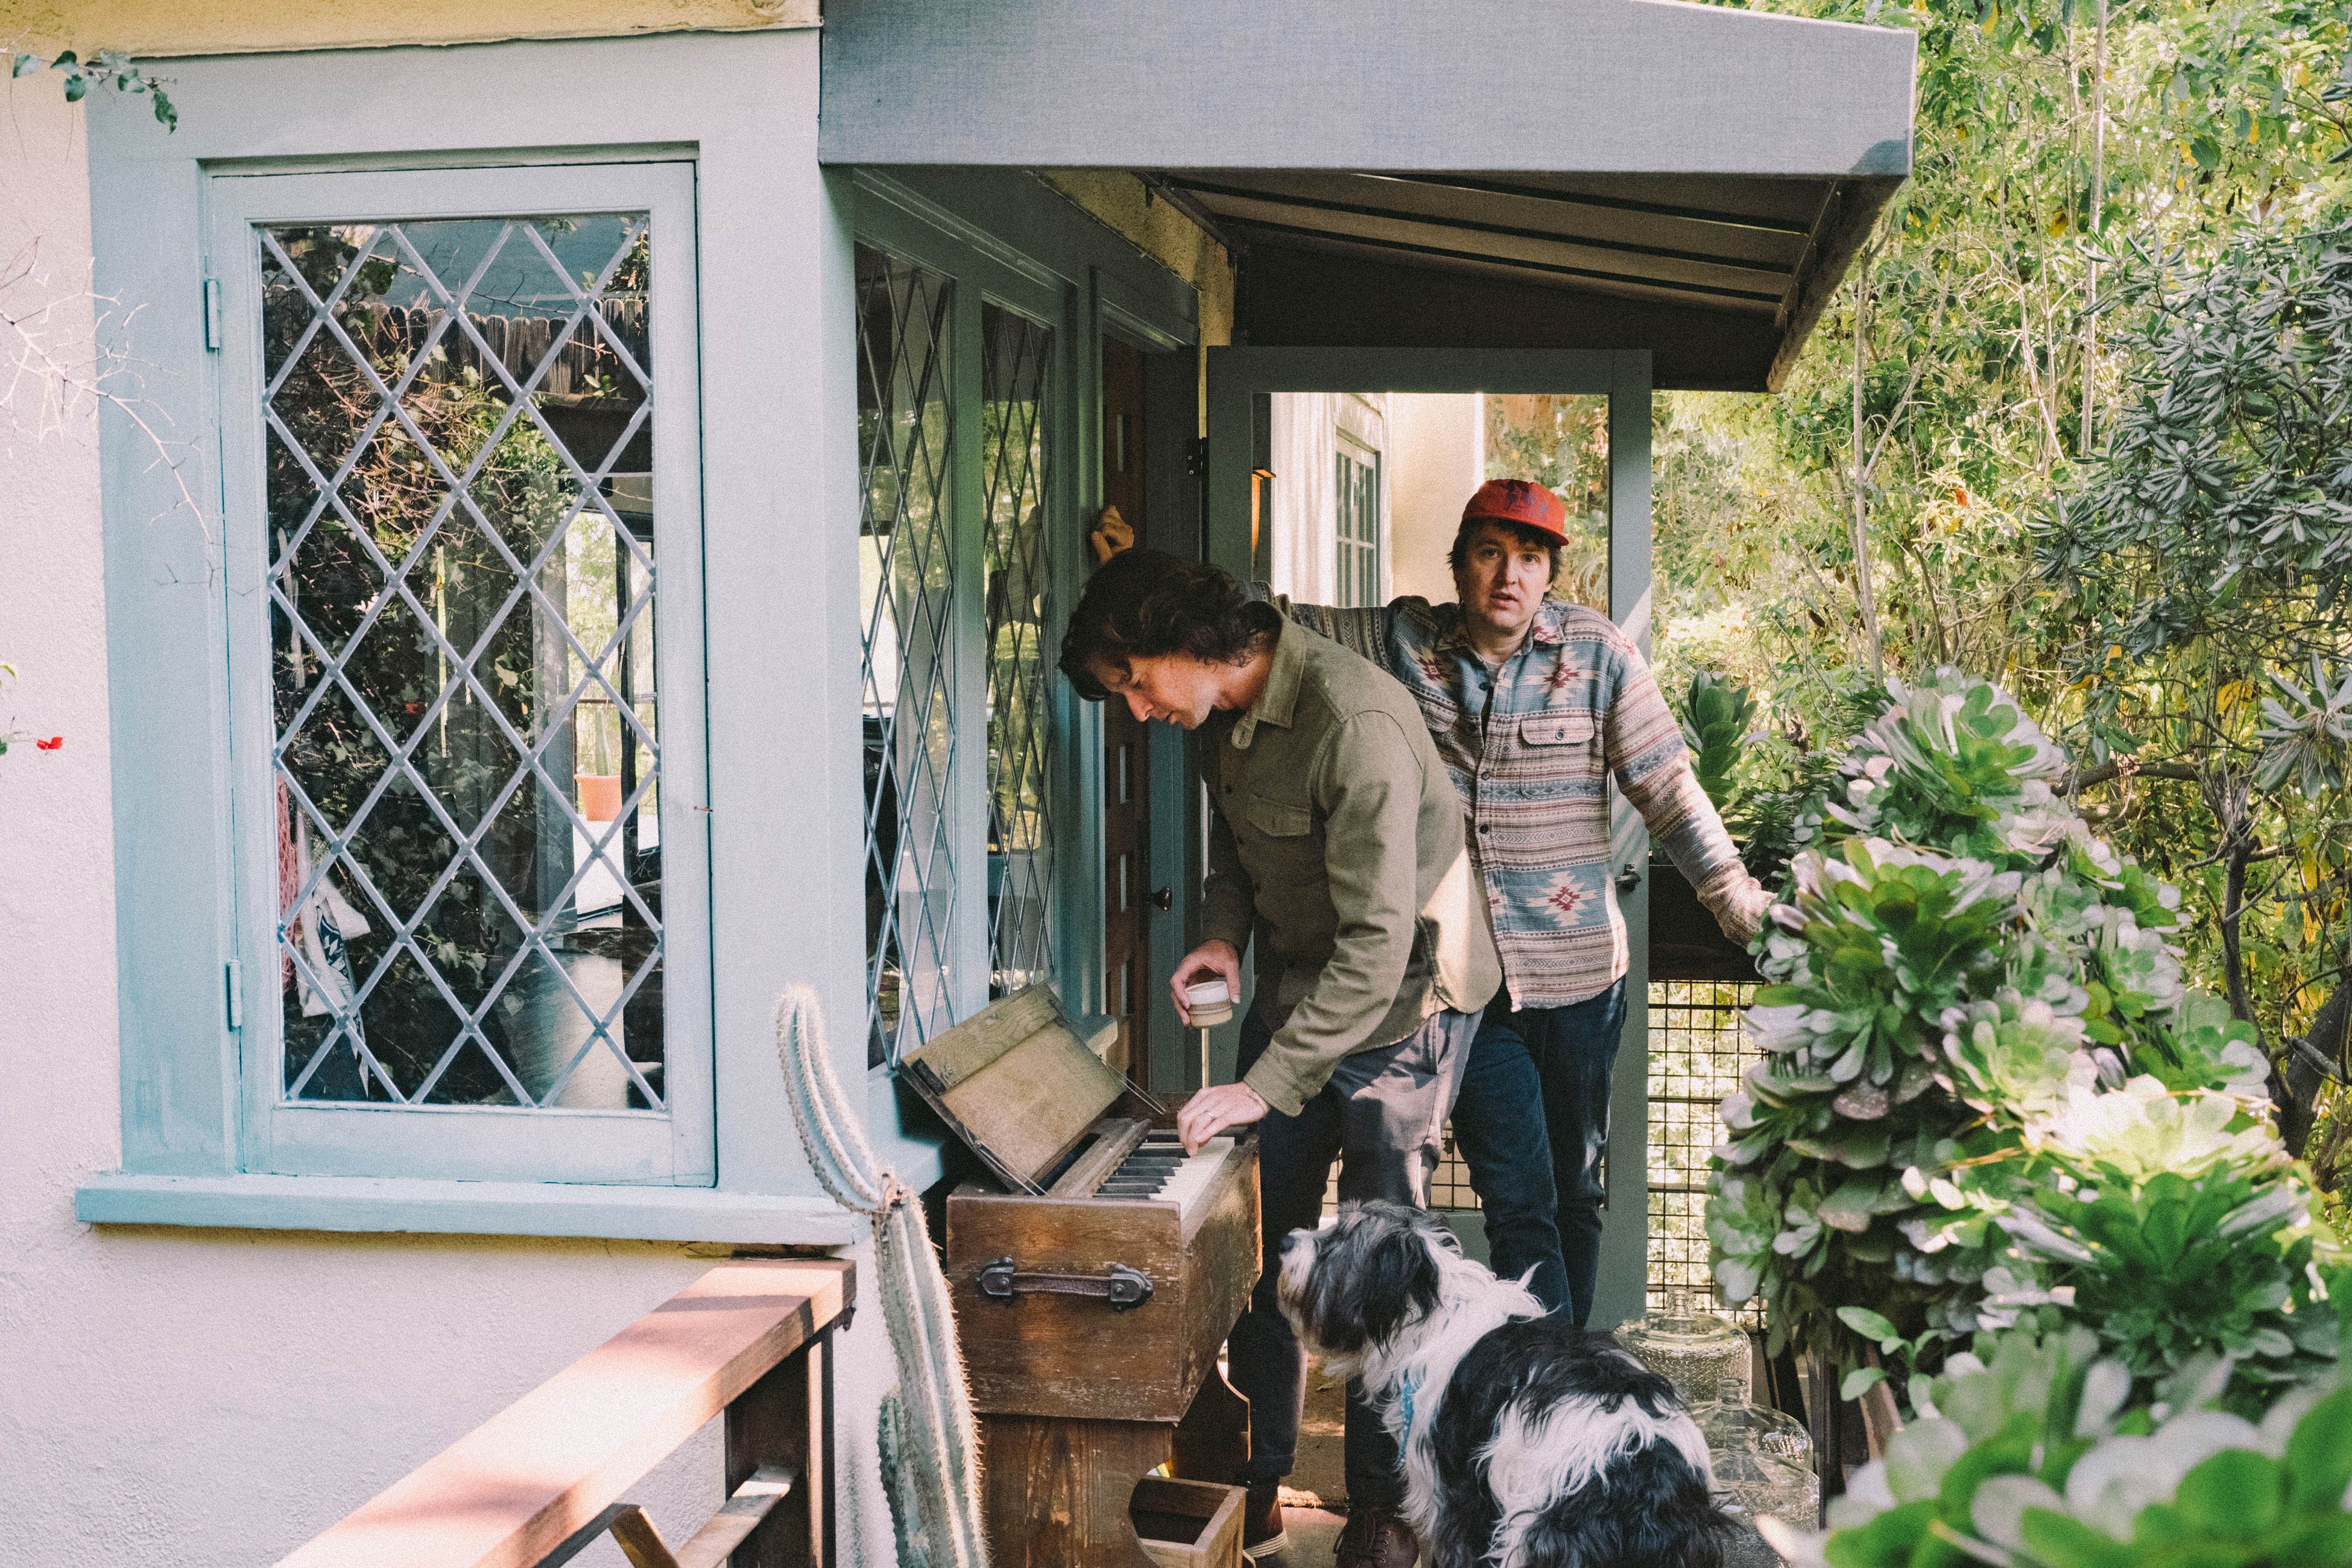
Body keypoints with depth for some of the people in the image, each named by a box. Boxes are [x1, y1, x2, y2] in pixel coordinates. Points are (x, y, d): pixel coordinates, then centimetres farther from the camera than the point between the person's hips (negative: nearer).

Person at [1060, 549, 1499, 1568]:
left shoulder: (1354, 722, -29)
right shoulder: (1223, 718, -2)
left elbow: (1377, 943, -31)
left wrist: (1265, 1086, -32)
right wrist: (1224, 932, -3)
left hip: (1401, 997, -7)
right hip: (1295, 985, 8)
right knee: (1260, 1238, 6)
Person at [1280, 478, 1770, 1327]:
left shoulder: (1595, 650, -1)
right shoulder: (1403, 640, 2)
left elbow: (1669, 789, -1)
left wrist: (1743, 907, -7)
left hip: (1579, 971, 1)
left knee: (1574, 1191, 13)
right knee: (1517, 1201, -4)